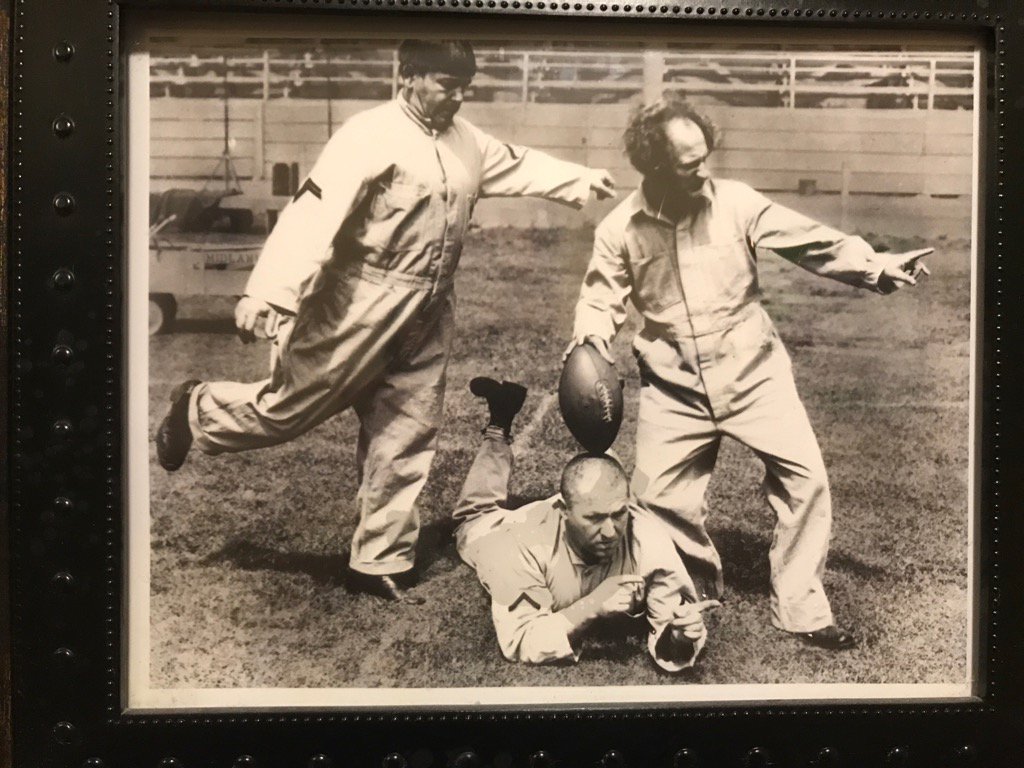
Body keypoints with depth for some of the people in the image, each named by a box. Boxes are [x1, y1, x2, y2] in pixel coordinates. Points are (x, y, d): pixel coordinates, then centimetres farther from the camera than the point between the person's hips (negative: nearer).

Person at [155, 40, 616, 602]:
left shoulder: (467, 142, 9)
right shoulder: (371, 135, -15)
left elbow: (520, 166, 28)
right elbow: (314, 212, -24)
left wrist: (583, 180, 24)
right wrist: (267, 293, -33)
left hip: (427, 314, 7)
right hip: (361, 304, -7)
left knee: (406, 435, 10)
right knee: (292, 406, 1)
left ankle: (381, 563, 22)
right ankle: (197, 411, 32)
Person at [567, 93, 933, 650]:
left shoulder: (736, 203, -8)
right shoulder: (619, 229, -6)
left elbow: (812, 242, -9)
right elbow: (600, 299, 4)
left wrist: (876, 267, -21)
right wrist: (591, 338, -17)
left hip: (751, 373, 0)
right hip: (674, 386, 1)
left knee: (804, 475, -9)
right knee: (657, 495, 3)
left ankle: (800, 609, 8)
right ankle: (699, 587, 33)